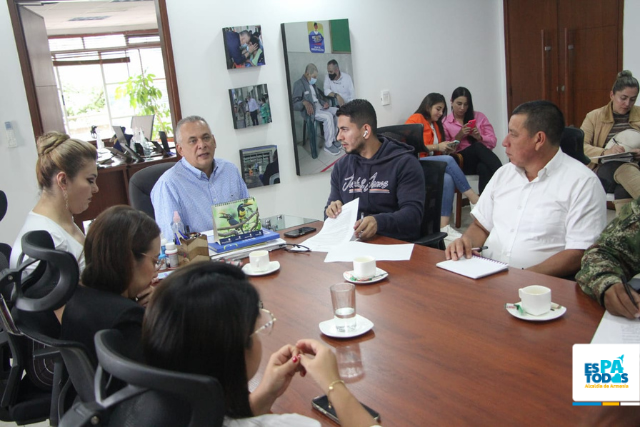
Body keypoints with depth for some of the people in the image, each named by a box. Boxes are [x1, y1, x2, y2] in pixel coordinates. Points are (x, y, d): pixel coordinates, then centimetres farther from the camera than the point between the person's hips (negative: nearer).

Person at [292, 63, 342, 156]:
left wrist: (325, 102, 2)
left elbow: (319, 96, 24)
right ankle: (328, 145, -20)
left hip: (319, 107, 9)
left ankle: (333, 139, -1)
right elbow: (294, 104, -19)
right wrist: (304, 102, -38)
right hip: (310, 111, -9)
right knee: (328, 116, -30)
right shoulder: (299, 84, -12)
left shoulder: (312, 83, 16)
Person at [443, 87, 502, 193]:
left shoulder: (479, 117, 13)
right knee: (478, 146, -34)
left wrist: (479, 137, -11)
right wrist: (459, 136, -13)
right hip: (461, 161, -2)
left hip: (482, 157, 2)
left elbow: (493, 141, 9)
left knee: (484, 168, -38)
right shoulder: (445, 123, 7)